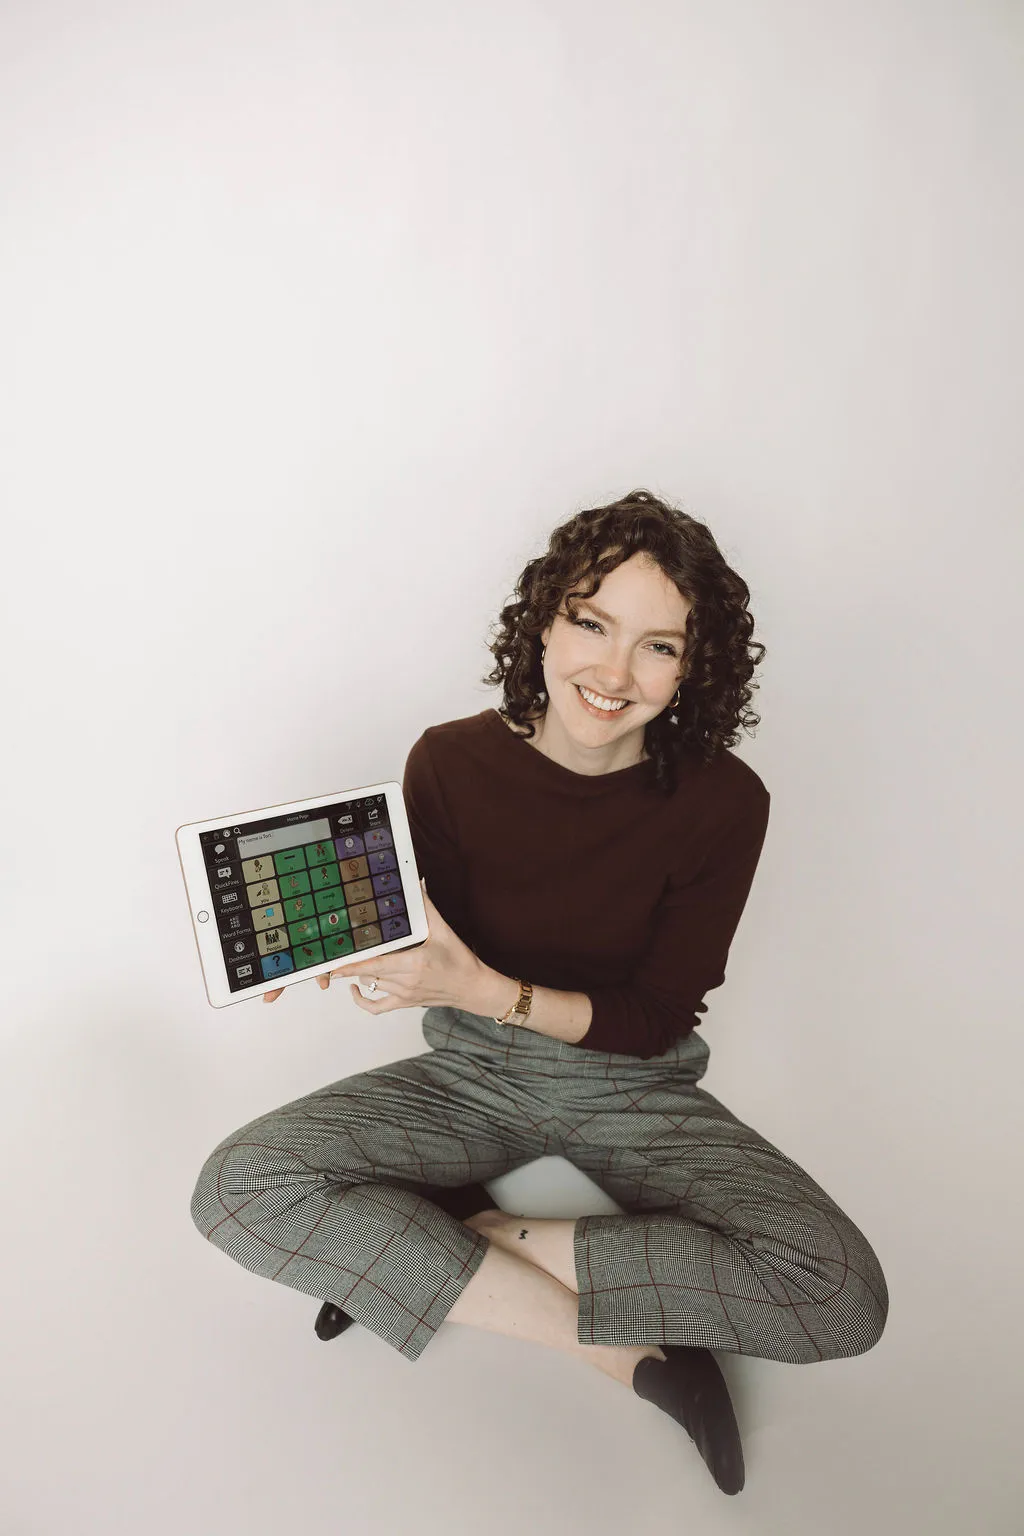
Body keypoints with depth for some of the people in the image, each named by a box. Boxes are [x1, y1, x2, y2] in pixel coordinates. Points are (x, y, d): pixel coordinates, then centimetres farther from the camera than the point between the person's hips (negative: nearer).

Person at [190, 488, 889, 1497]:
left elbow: (656, 1020, -12)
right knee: (238, 1188, -20)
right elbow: (430, 954, -4)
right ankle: (626, 1352, -14)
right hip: (475, 1073, 1)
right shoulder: (451, 763, -13)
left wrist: (482, 989, -27)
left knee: (840, 1294, -24)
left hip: (634, 1083, 0)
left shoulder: (722, 802, -17)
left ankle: (443, 1241, -12)